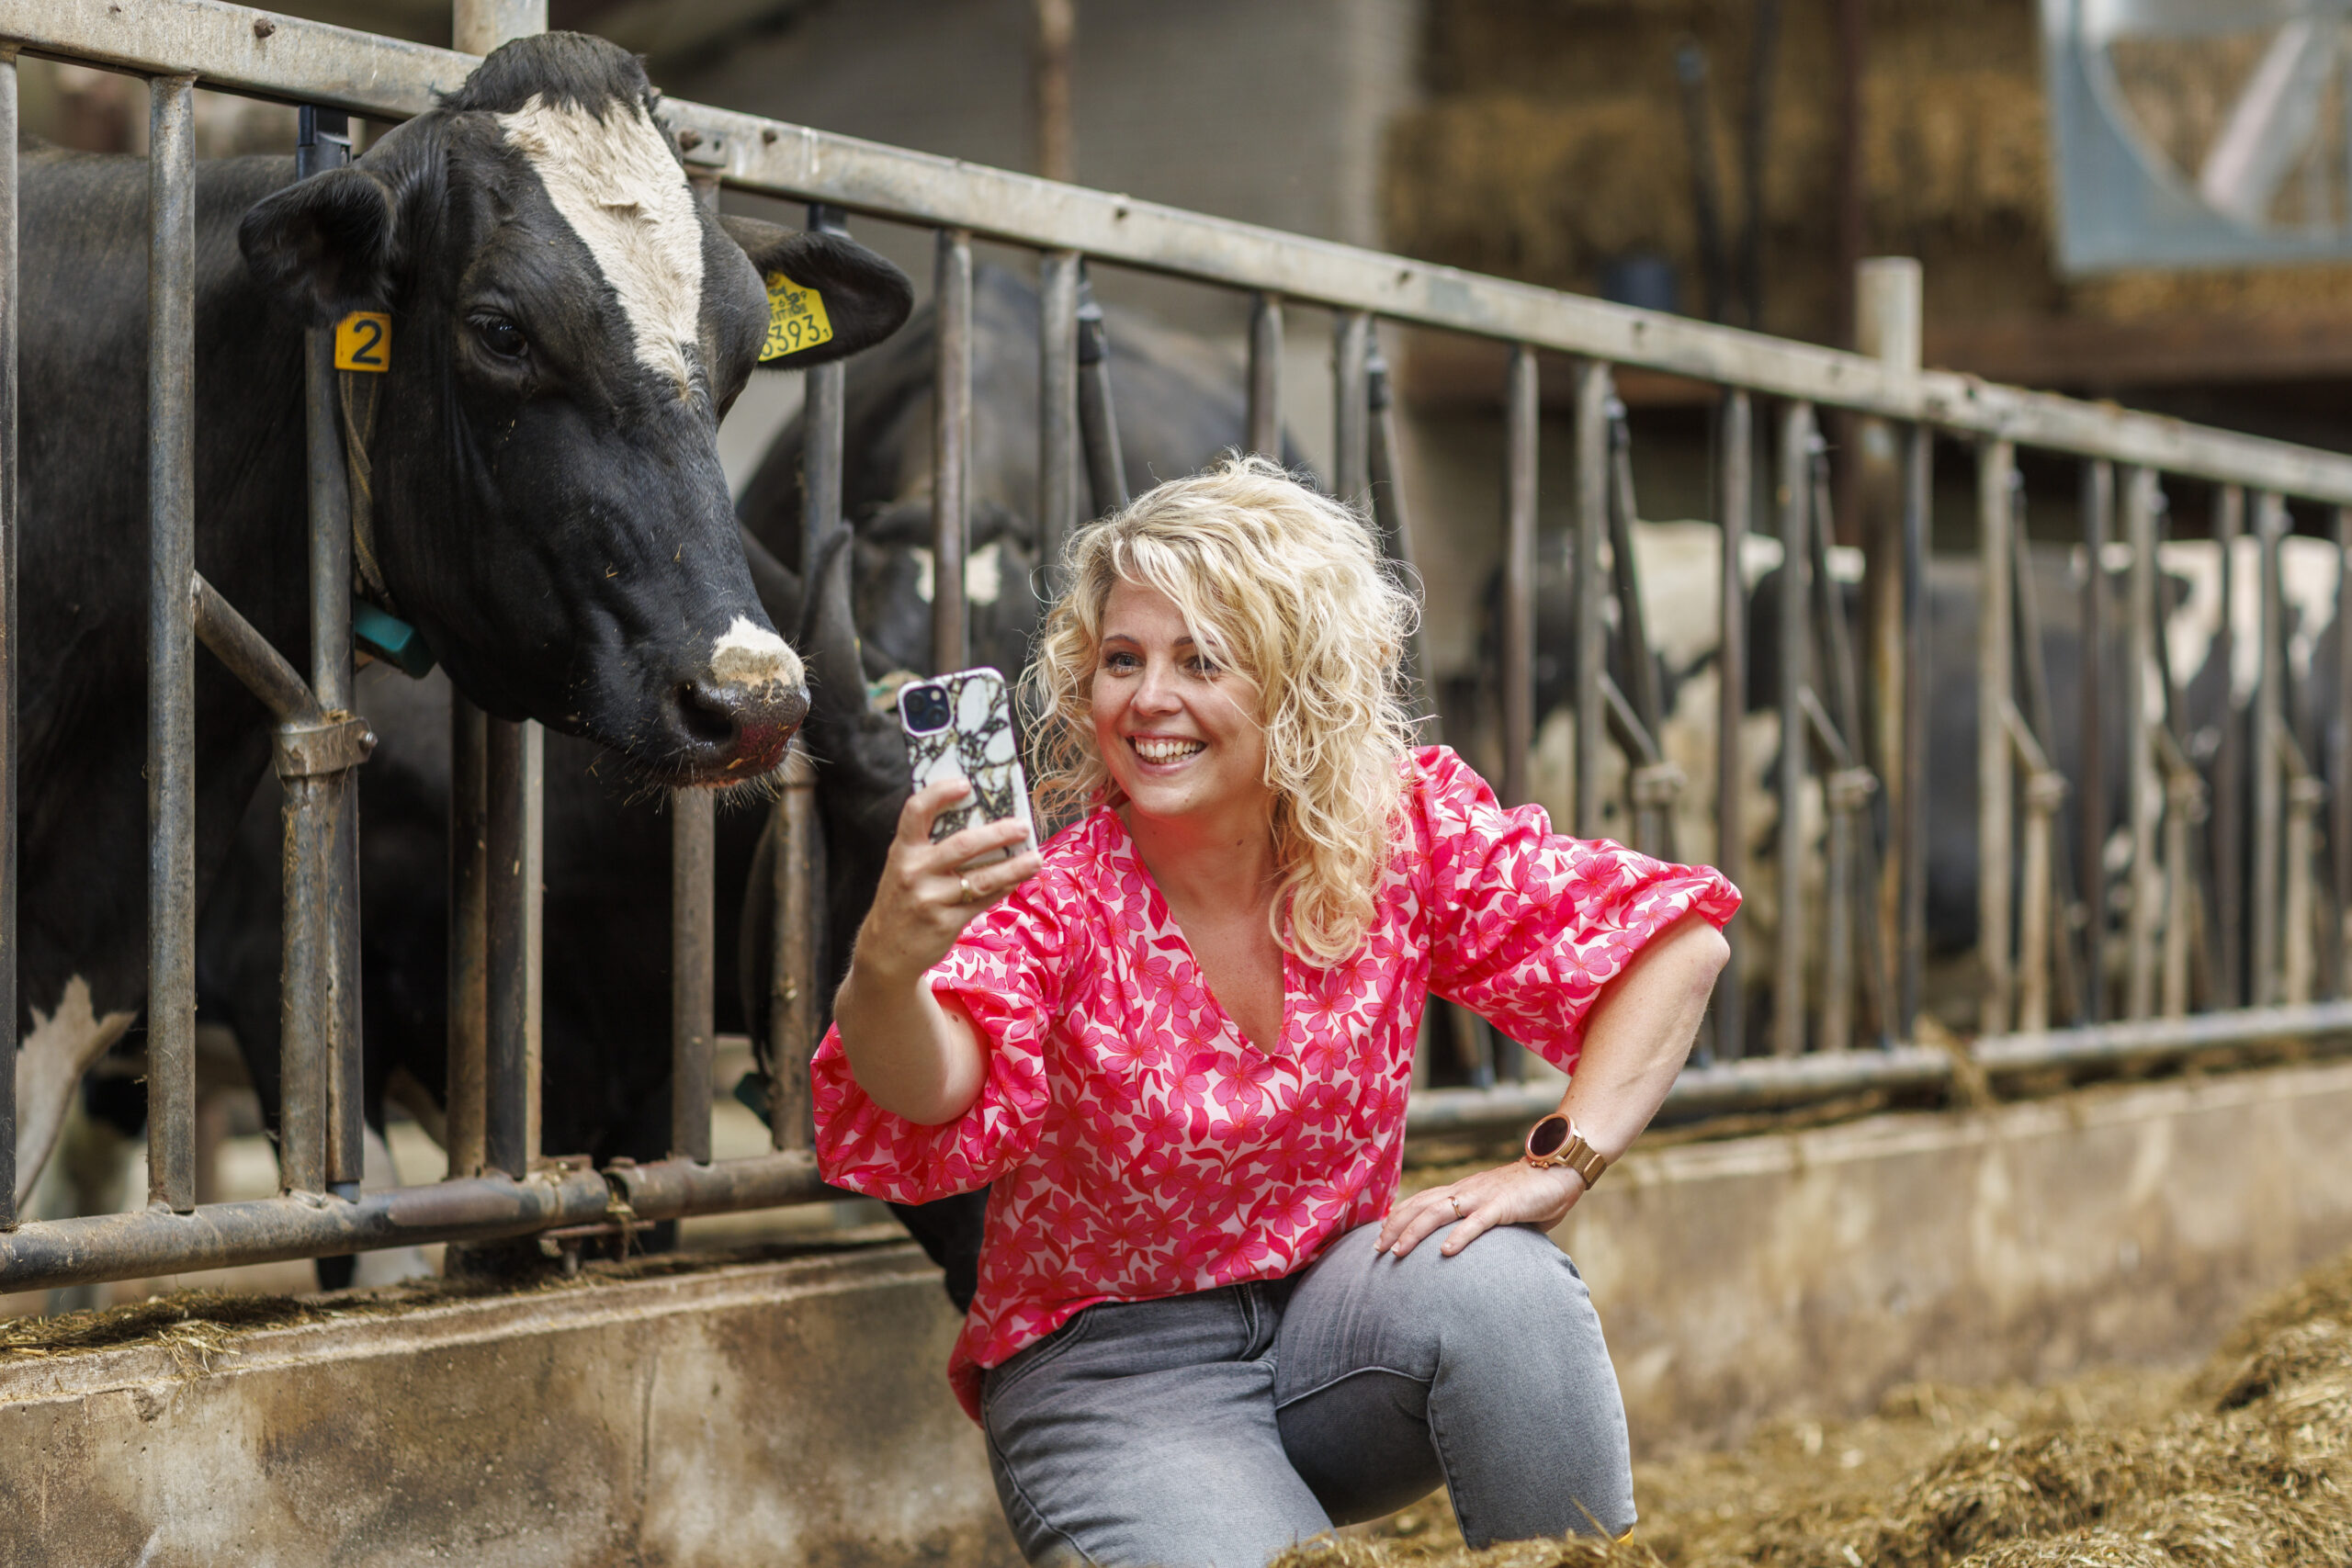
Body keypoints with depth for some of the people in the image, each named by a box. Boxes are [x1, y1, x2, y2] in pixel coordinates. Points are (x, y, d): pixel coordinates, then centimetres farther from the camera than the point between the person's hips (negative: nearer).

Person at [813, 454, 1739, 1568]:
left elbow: (1674, 941, -7)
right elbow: (933, 1094, -37)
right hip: (1111, 1369, -3)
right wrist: (885, 971, -60)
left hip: (1329, 1315, 3)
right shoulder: (1051, 895, -18)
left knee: (1498, 1281, -28)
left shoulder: (1407, 833, -10)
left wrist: (1561, 1161, -20)